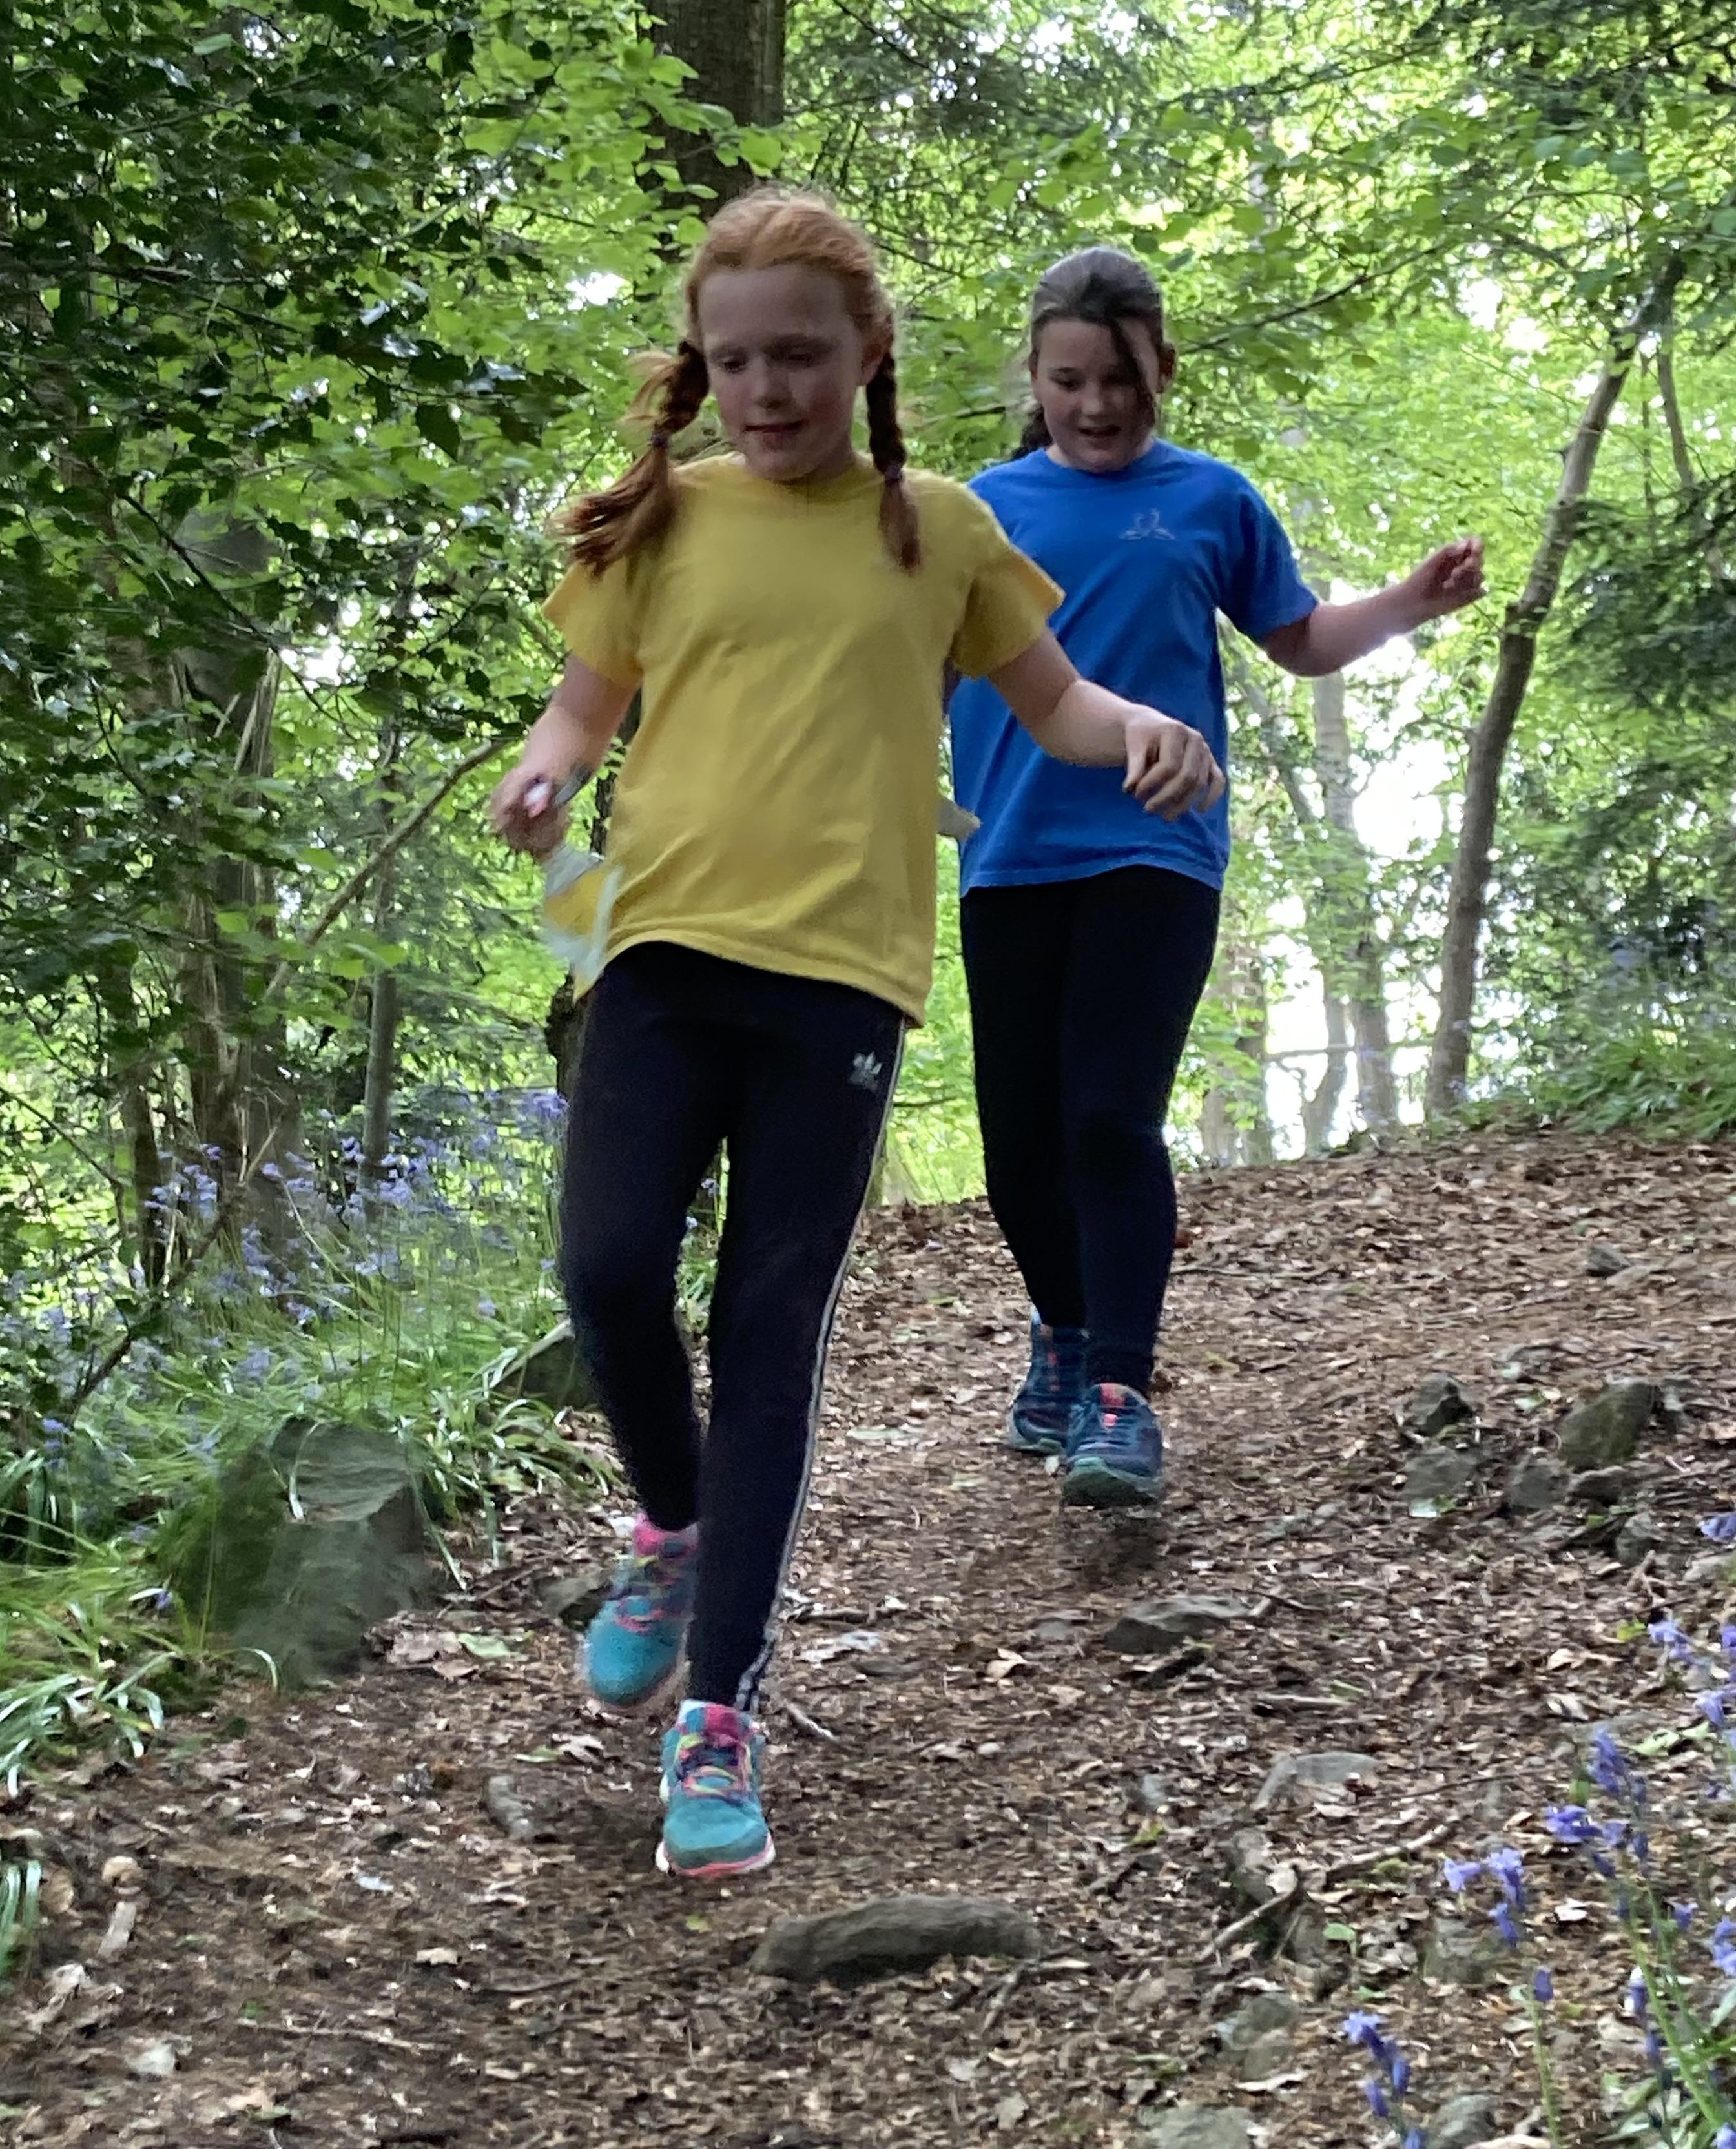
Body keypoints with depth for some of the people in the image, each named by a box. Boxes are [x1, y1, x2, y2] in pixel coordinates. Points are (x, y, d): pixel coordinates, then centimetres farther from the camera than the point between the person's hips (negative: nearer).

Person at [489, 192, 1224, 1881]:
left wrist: (1141, 728, -5)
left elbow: (1046, 699, 17)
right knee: (608, 1271, -13)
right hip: (663, 944, 1)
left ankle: (721, 1707, 5)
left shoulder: (936, 529, 9)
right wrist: (544, 770, -8)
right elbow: (587, 701, 14)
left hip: (839, 968, -1)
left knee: (772, 1330, -1)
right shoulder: (662, 520, 9)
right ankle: (673, 1528, 20)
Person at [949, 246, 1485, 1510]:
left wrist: (1414, 603, -3)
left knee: (1114, 1121, -13)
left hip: (1154, 855, -2)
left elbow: (1302, 640, 13)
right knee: (1021, 1133, 7)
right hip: (1011, 861, 2)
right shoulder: (985, 507, 8)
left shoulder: (1210, 501, 6)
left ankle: (1120, 1395, -10)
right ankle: (1066, 1332, 31)